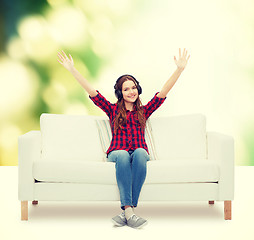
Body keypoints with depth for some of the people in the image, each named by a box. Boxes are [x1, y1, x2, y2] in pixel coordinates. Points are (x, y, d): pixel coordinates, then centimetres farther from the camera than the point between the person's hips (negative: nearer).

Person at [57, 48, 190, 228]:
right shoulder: (113, 110, 18)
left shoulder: (144, 111, 20)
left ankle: (128, 210, -38)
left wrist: (179, 70, 4)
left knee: (140, 152, -35)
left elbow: (163, 92, 12)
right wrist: (72, 70, 8)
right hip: (116, 153, -1)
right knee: (123, 155, -36)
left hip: (140, 153, 1)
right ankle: (129, 212, -45)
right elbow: (91, 92, 13)